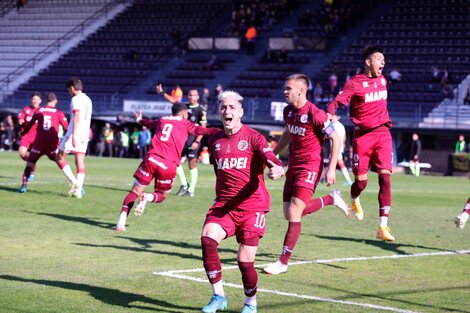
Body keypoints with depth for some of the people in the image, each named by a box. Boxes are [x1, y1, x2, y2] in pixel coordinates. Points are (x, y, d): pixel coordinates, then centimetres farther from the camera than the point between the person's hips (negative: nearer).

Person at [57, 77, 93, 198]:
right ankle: (78, 189, -2)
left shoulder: (76, 99, -9)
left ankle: (74, 182, -7)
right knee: (80, 162, 5)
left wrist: (74, 135, -24)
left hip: (74, 133, -8)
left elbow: (77, 117, -19)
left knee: (60, 157, 4)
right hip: (85, 134, 8)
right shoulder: (88, 100, 16)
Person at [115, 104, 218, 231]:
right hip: (169, 165, -2)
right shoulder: (185, 124, 14)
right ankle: (147, 197, -14)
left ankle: (122, 221, -9)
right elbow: (201, 130, 2)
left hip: (151, 159, 2)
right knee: (161, 195, 19)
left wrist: (139, 119, 65)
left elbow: (148, 123, 44)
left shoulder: (161, 120, 24)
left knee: (135, 191, 8)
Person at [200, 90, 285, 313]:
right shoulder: (215, 141, 11)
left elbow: (272, 160, -20)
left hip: (252, 206, -4)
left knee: (245, 260, -7)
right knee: (207, 237, -23)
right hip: (224, 204, 4)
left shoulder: (253, 137, -5)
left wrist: (277, 170, -43)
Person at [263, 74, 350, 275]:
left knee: (294, 213, -14)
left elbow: (336, 139, -14)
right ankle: (331, 199, 30)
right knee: (289, 214, 8)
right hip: (293, 166, 8)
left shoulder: (315, 114, -19)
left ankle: (283, 262, -7)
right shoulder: (288, 111, 5)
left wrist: (331, 169, -17)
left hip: (310, 168, -8)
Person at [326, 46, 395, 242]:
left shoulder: (382, 80, 12)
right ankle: (354, 200, 37)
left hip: (382, 133, 4)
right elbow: (336, 103, -16)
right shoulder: (354, 83, -7)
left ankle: (383, 226, -10)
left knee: (385, 177, -10)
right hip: (363, 135, -4)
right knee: (361, 180, -3)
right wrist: (329, 115, -35)